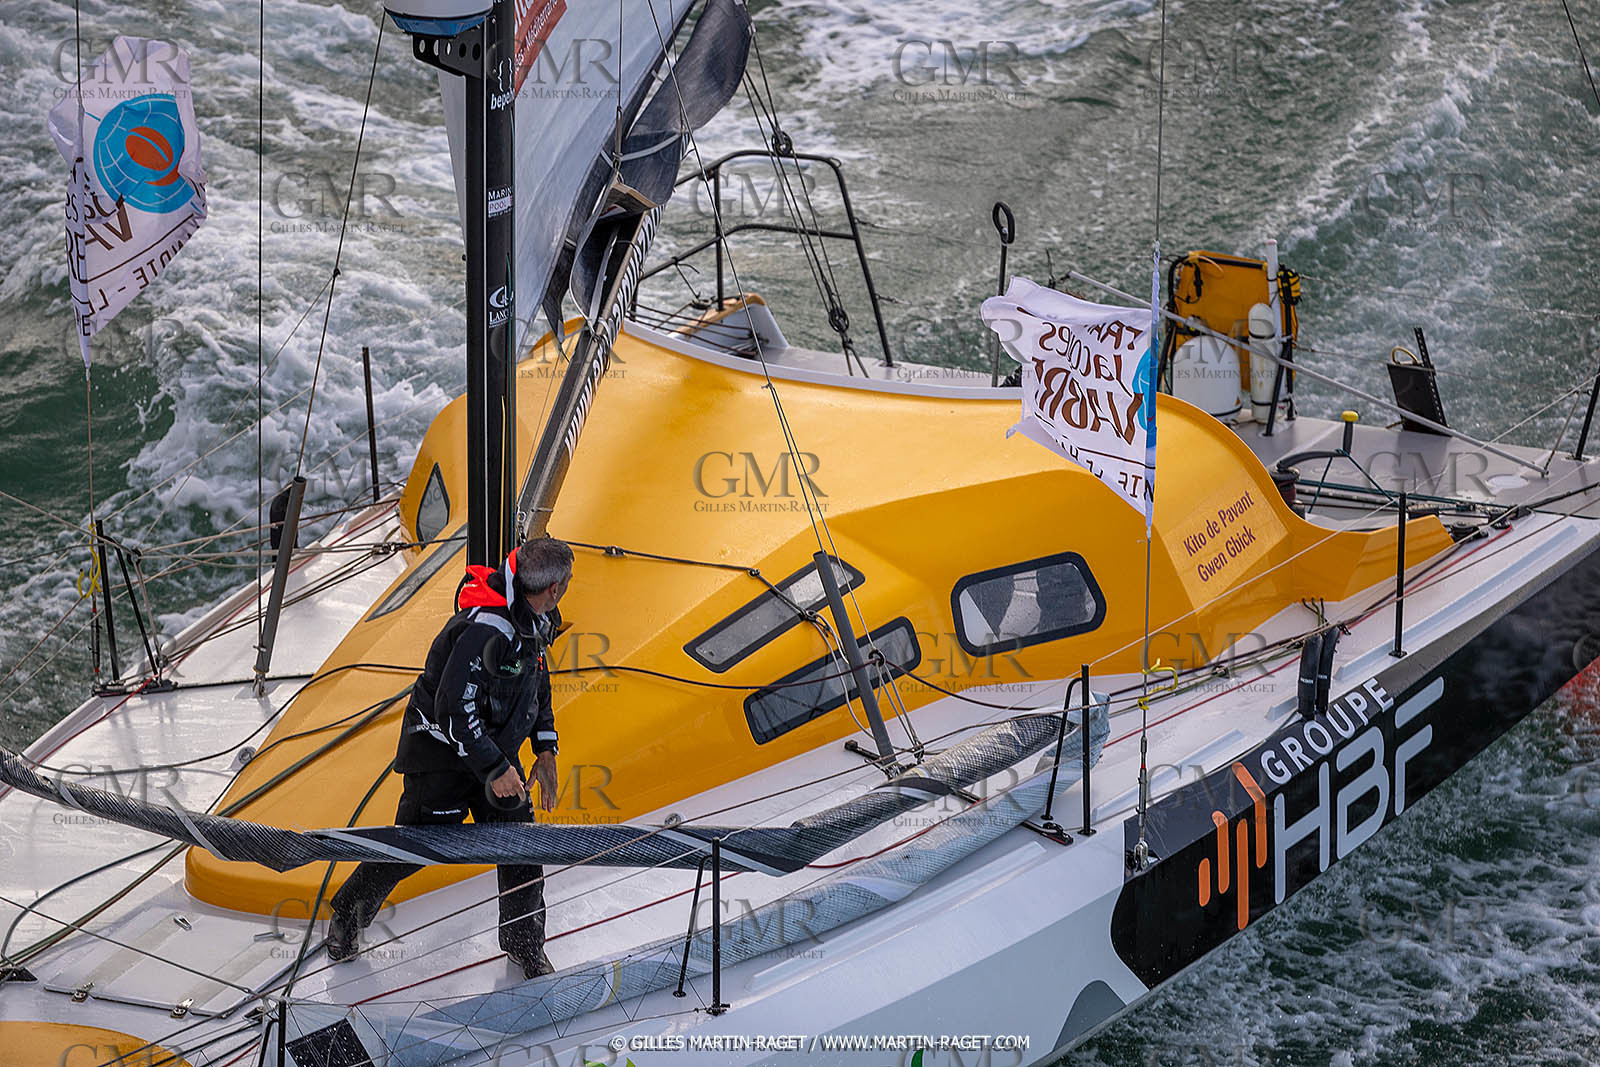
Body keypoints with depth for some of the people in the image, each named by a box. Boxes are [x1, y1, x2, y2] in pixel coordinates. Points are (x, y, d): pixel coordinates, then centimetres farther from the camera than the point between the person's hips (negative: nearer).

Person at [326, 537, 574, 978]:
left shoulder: (538, 619, 0)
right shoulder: (486, 628, -31)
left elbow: (537, 684, 17)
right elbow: (454, 708, -29)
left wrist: (545, 750, 10)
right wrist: (495, 769, -24)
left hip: (497, 748, 8)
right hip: (443, 748, -8)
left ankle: (524, 943, 22)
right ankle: (347, 914, 25)